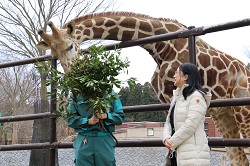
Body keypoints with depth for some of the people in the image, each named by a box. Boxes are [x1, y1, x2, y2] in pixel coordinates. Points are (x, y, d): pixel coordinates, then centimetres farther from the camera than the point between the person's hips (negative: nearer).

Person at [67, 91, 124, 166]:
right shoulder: (77, 95, 5)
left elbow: (120, 117, 5)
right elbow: (70, 119, 2)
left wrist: (106, 116, -14)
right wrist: (88, 121, -13)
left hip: (105, 142, 0)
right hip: (83, 142, 0)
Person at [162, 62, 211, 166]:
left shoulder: (196, 96, -8)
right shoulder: (176, 97, 20)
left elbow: (190, 125, -17)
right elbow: (169, 122, 15)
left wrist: (172, 142, -11)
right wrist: (166, 138, -5)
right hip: (175, 153, 9)